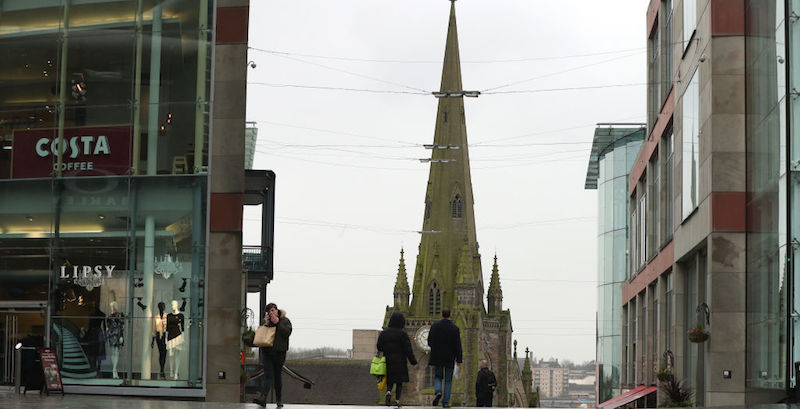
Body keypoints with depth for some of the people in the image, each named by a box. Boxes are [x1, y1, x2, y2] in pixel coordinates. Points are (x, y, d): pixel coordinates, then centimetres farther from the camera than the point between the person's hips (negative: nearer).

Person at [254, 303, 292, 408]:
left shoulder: (285, 321, 6)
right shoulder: (267, 321, 16)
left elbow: (287, 332, -11)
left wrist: (277, 323, -12)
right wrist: (266, 324, -3)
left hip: (279, 352, -1)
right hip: (267, 352, 2)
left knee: (277, 376, 7)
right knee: (268, 375, -13)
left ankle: (279, 398, 22)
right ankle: (263, 398, -26)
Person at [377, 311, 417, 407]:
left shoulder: (383, 333, 1)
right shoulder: (402, 334, -10)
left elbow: (379, 347, 3)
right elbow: (408, 349, -9)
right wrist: (413, 361, -1)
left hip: (387, 361, 3)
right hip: (400, 362, -3)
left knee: (390, 381, 13)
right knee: (399, 382, 7)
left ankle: (388, 393, -14)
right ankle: (397, 401, 0)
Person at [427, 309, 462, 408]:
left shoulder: (435, 325, -3)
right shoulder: (455, 328, -4)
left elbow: (429, 341, -1)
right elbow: (458, 345, -6)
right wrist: (459, 359, -4)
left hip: (437, 357, 0)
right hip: (449, 358, 0)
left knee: (437, 377, 14)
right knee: (448, 380, 8)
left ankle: (438, 392, -16)